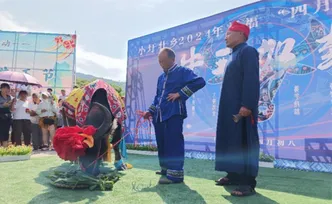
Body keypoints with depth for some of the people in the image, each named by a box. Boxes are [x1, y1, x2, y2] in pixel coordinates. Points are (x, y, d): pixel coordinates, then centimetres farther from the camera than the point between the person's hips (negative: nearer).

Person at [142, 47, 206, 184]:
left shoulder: (182, 71, -2)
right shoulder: (161, 77, 21)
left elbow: (200, 82, -16)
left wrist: (180, 93, -17)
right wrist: (150, 111, 17)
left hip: (174, 114, -8)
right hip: (159, 116, 8)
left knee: (173, 143, -8)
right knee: (162, 144, 11)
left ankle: (175, 173, -3)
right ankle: (166, 170, 24)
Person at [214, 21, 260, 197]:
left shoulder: (248, 51, -8)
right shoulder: (235, 55, 21)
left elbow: (251, 80, -19)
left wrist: (247, 105, -26)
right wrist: (231, 107, 18)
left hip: (242, 108, -10)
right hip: (230, 108, 10)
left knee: (244, 143, -7)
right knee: (231, 141, 12)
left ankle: (248, 183, -1)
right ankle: (234, 175, 22)